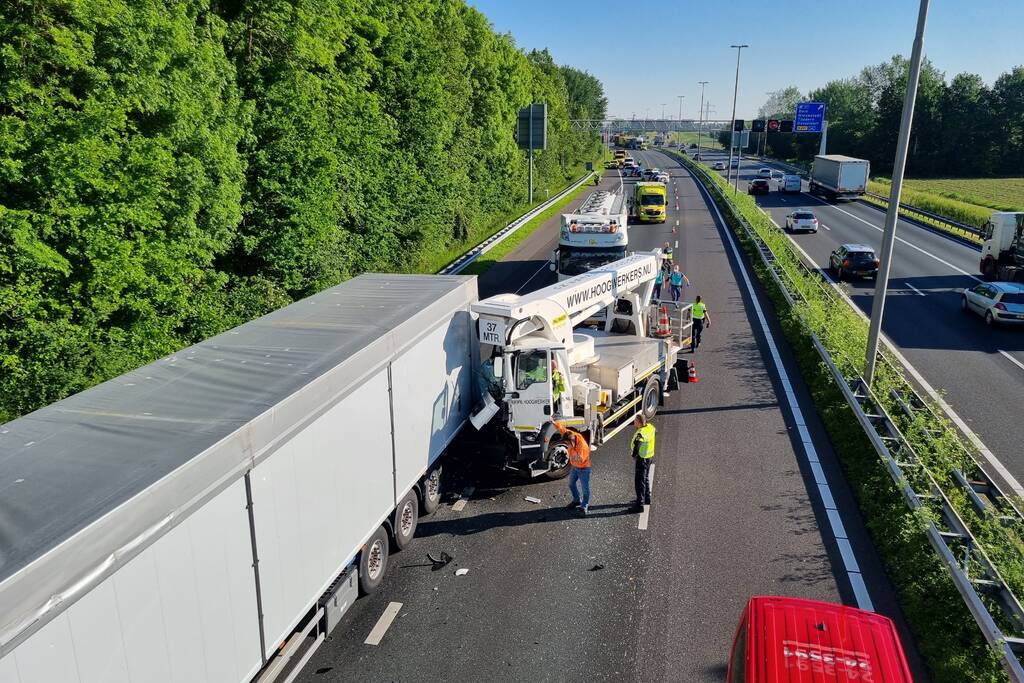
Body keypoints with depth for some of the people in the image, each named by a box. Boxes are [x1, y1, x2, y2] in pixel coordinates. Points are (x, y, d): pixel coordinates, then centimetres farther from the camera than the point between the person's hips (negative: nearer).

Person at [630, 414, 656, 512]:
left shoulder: (641, 433, -29)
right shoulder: (650, 427, -3)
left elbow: (637, 445, -44)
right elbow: (654, 432, 21)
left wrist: (634, 455, -28)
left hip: (641, 459, -9)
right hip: (650, 456, 9)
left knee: (639, 482, -1)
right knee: (646, 478, 25)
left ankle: (640, 505, 3)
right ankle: (647, 499, 41)